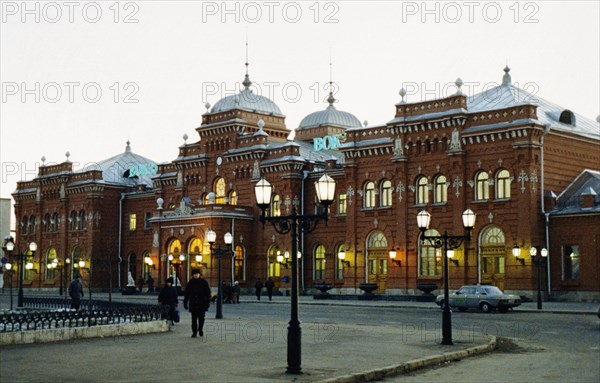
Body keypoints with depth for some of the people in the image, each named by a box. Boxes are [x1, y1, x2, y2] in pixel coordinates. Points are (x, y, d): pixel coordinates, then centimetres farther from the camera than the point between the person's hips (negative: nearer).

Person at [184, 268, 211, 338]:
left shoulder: (204, 282, 1)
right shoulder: (190, 283, 6)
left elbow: (208, 293, 2)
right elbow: (187, 294, 11)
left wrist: (207, 302, -5)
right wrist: (185, 303, 8)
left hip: (202, 304, -1)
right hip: (193, 304, 1)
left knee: (201, 317, -3)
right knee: (194, 318, 1)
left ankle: (200, 329, 21)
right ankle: (194, 332, 8)